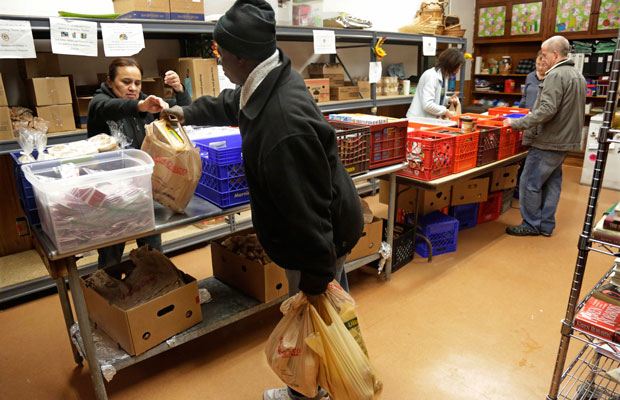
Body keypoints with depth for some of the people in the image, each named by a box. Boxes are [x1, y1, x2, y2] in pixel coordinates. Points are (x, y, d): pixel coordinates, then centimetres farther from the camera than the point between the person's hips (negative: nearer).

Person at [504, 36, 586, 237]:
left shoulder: (556, 75, -16)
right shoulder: (578, 75, 16)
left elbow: (547, 110, -25)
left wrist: (517, 123, -22)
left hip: (549, 141, -10)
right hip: (566, 139, 10)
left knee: (530, 183, -2)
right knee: (552, 182, 14)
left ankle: (531, 224, 7)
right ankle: (546, 225, 21)